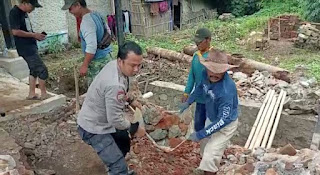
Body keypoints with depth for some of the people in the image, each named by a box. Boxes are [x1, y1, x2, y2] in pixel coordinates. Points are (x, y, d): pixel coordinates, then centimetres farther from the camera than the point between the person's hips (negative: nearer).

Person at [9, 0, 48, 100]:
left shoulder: (24, 13, 13)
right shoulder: (15, 13, -15)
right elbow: (15, 31, -23)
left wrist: (36, 36, 5)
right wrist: (34, 35, -18)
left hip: (31, 47, 9)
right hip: (25, 48, -9)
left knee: (34, 70, 14)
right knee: (42, 70, -8)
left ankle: (32, 94, 24)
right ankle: (44, 94, 5)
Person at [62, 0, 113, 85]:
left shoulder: (86, 22, -21)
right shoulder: (96, 14, 8)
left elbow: (91, 46, -27)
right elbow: (108, 31, 22)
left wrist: (84, 65, -22)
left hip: (97, 61, -10)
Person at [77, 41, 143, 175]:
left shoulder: (114, 65, -7)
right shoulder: (115, 85, -37)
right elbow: (115, 119, -28)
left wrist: (130, 100, 5)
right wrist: (131, 126, -10)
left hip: (101, 120, 10)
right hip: (94, 128, -10)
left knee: (124, 142, 30)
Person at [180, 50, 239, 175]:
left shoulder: (226, 91, -41)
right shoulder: (206, 74, -19)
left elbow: (223, 120, -34)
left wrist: (200, 134, -31)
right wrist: (189, 101, 8)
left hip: (226, 124, -8)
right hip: (211, 118, 8)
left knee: (210, 156, -5)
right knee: (206, 146, 27)